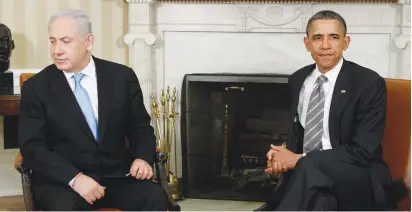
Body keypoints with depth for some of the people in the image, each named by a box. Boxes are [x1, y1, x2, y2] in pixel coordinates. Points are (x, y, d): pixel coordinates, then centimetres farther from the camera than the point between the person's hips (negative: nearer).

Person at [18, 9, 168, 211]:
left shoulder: (122, 76, 6)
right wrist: (74, 178, -22)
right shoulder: (36, 87, 0)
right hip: (61, 181, -2)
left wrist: (143, 158, -9)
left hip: (116, 176, 2)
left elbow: (141, 127, 14)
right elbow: (32, 146, -7)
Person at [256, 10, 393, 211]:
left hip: (360, 180, -3)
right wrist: (284, 154, -5)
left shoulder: (369, 83, -7)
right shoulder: (297, 80, 10)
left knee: (310, 167, -35)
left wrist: (300, 159, -14)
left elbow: (362, 151, -13)